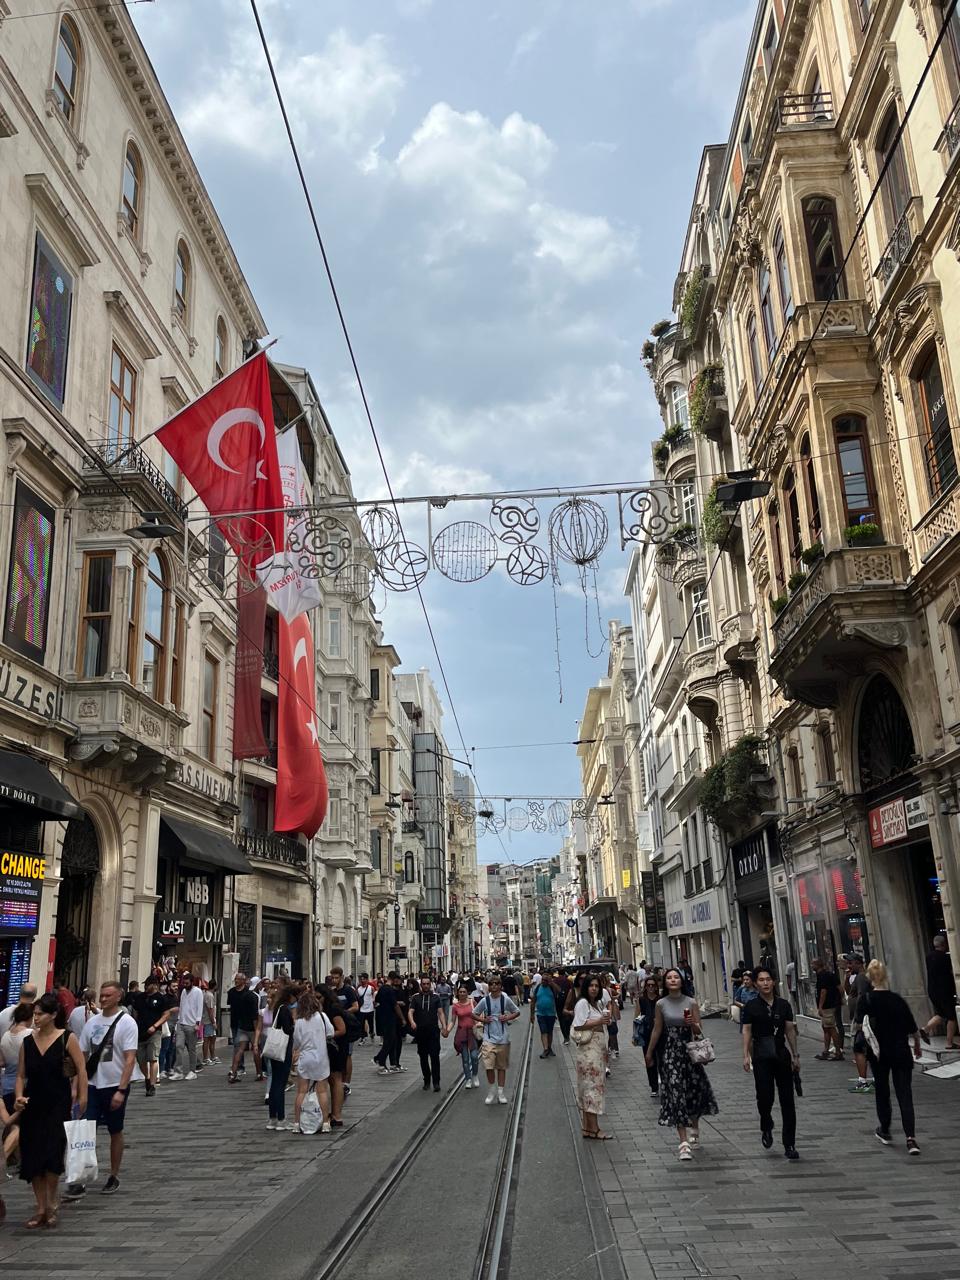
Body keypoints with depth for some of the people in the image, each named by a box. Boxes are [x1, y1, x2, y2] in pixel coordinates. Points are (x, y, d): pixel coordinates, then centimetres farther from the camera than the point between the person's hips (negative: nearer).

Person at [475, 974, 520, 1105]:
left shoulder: (506, 999, -3)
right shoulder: (484, 1000, -2)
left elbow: (517, 1012, 9)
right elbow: (474, 1014, 10)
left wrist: (507, 1018, -7)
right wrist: (483, 1020, -6)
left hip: (503, 1038, 0)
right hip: (489, 1038, 0)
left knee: (502, 1066, 9)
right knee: (488, 1066, -10)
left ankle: (500, 1092, 21)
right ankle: (492, 1090, 11)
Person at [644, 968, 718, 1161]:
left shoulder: (691, 1003, -3)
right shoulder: (661, 1004, -2)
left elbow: (698, 1031, 1)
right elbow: (657, 1030, 9)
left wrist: (692, 1023, -21)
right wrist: (649, 1053, 15)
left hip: (689, 1051, 1)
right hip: (670, 1053, -1)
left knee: (694, 1091, 11)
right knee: (676, 1094, -7)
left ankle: (694, 1128, 40)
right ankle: (684, 1142, -6)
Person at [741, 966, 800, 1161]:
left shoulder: (784, 1005, 6)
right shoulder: (751, 1006, -1)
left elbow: (790, 1031, 10)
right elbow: (746, 1031, -1)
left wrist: (795, 1055, 9)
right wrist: (746, 1055, -10)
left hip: (782, 1054, 2)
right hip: (762, 1056, -2)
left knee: (787, 1100, 1)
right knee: (765, 1097, -10)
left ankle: (789, 1145, 9)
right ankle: (766, 1128, 23)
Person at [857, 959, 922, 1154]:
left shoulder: (866, 1000, -7)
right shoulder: (898, 999, -2)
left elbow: (861, 1023, -20)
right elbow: (913, 1029, 4)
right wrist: (917, 1044, 20)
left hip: (879, 1053, 0)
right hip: (901, 1052, 0)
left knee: (881, 1091, 18)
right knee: (904, 1094, -1)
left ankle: (885, 1131, 30)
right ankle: (910, 1138, -14)